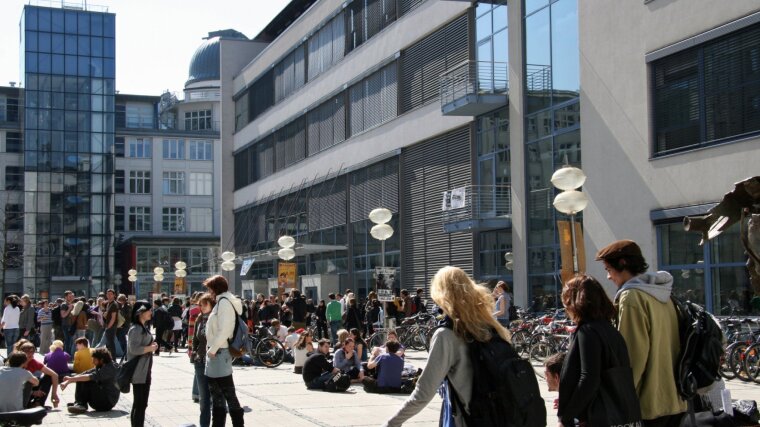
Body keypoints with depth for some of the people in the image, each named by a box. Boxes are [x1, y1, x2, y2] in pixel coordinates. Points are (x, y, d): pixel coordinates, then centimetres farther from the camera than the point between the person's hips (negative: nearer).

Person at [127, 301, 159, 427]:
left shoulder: (143, 328, 14)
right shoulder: (135, 329, -17)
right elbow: (134, 349, -28)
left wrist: (152, 346, 6)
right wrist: (151, 348, -16)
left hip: (145, 371, 10)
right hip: (139, 372, -10)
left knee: (142, 404, 15)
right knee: (139, 404, -5)